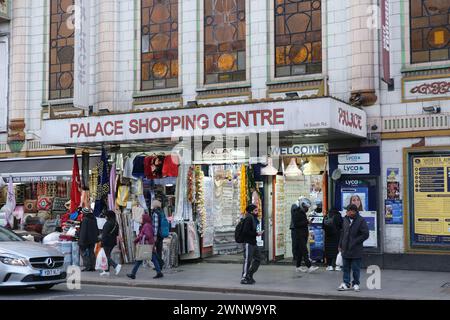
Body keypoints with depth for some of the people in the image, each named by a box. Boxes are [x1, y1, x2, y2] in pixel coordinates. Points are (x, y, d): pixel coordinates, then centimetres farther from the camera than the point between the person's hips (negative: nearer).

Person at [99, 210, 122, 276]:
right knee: (108, 256, 15)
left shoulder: (108, 223, -17)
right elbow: (117, 233, 14)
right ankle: (107, 271, 17)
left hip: (107, 242, -9)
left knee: (107, 256, -3)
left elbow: (105, 234, -18)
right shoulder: (116, 223, 9)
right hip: (113, 242, 9)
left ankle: (116, 266, -18)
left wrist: (102, 242, -15)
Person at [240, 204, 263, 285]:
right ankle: (244, 278, 3)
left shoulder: (254, 219, 15)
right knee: (247, 260, -5)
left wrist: (259, 232, 5)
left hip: (253, 243, 10)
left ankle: (249, 275, 22)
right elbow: (246, 231, -21)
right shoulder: (248, 219, -14)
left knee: (258, 258, 13)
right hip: (248, 243, -10)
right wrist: (256, 234, -17)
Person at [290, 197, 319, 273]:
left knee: (301, 250, 10)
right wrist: (307, 222, -19)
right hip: (297, 233, -9)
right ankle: (309, 266, -15)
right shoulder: (296, 212, -14)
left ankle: (298, 266, 16)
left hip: (303, 233, 9)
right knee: (304, 250, -11)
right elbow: (296, 224, -20)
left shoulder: (302, 211, 15)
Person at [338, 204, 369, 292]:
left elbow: (365, 234, -11)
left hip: (356, 250, -5)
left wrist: (355, 242, -13)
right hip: (345, 249, 5)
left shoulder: (361, 220, -8)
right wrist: (340, 245, 14)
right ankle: (346, 283, 18)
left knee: (356, 268, 4)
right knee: (346, 268, 10)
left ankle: (355, 283, 18)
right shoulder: (346, 220, 9)